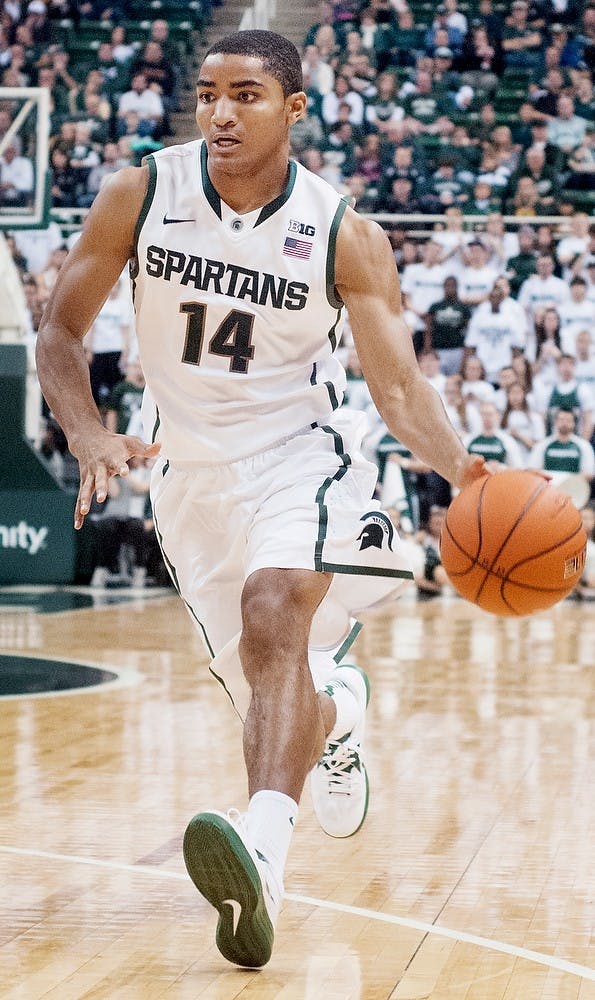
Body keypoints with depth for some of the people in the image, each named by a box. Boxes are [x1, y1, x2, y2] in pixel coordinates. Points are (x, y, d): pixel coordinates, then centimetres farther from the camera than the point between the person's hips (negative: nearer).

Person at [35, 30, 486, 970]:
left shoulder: (345, 236, -14)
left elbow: (399, 387, -13)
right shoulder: (138, 196, -10)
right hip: (190, 466, 3)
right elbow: (60, 334, -3)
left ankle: (263, 850, -47)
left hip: (299, 451, -3)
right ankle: (337, 712, 50)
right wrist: (92, 439, -21)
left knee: (273, 613, -31)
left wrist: (461, 467, -33)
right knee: (258, 679, 12)